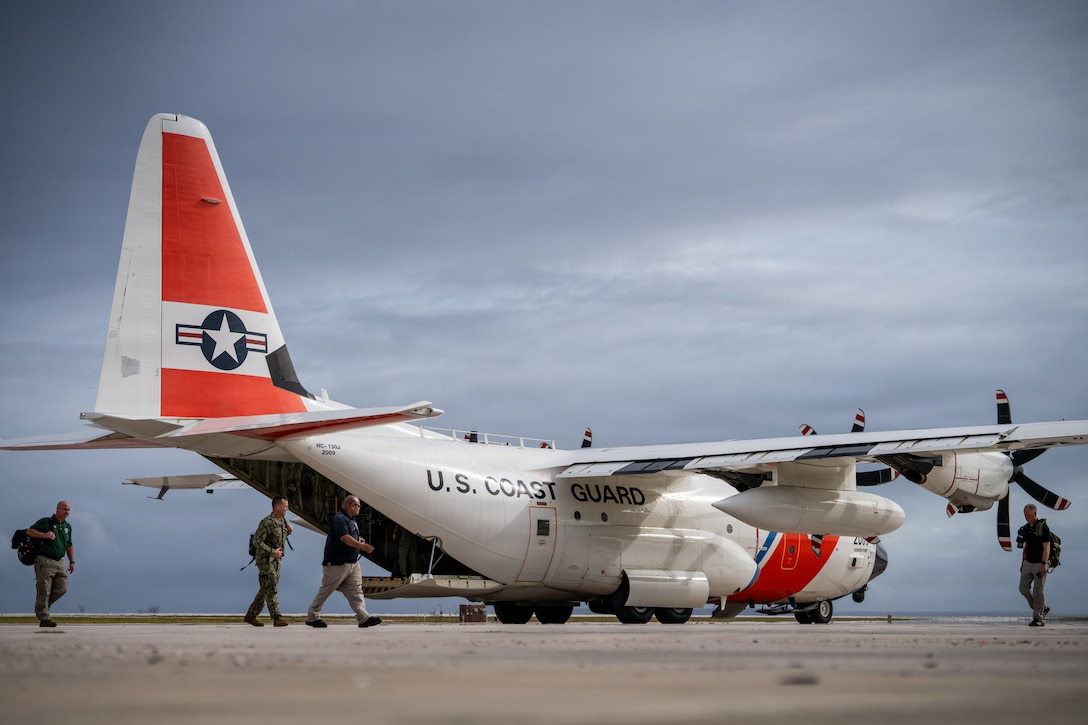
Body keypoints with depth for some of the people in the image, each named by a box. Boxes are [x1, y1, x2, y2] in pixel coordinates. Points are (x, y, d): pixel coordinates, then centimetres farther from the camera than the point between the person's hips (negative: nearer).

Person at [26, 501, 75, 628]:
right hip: (45, 561, -7)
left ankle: (43, 606, 20)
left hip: (59, 562, 7)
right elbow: (29, 532, -11)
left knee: (62, 588, -1)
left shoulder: (68, 527, 17)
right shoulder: (45, 522, -3)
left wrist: (72, 561, 21)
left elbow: (69, 546, 27)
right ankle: (44, 619, -3)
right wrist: (44, 535, -24)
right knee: (44, 591, -6)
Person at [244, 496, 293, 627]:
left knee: (266, 589, 11)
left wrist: (288, 531, 4)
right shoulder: (267, 523, -18)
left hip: (276, 560, 9)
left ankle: (251, 615, 19)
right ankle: (277, 618, -18)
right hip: (265, 559, -9)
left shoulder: (281, 521, 9)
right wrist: (272, 551, -24)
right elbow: (257, 542, -21)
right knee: (271, 588, -13)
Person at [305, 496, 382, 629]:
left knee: (356, 590, 0)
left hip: (352, 562, 9)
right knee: (325, 591, 2)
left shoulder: (351, 519, 16)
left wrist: (359, 542, 8)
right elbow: (345, 538, -31)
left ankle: (364, 617, -7)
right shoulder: (339, 519, -16)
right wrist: (361, 545, -41)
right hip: (337, 564, -9)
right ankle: (312, 617, 13)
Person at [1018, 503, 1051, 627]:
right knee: (1024, 588, 3)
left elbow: (1047, 547, -16)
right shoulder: (1026, 528, 10)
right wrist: (1022, 563, 16)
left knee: (1038, 591, -6)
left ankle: (1038, 619, -1)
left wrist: (1043, 564, -23)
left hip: (1040, 563, -7)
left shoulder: (1043, 527, -12)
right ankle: (1043, 609, 19)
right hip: (1028, 563, 7)